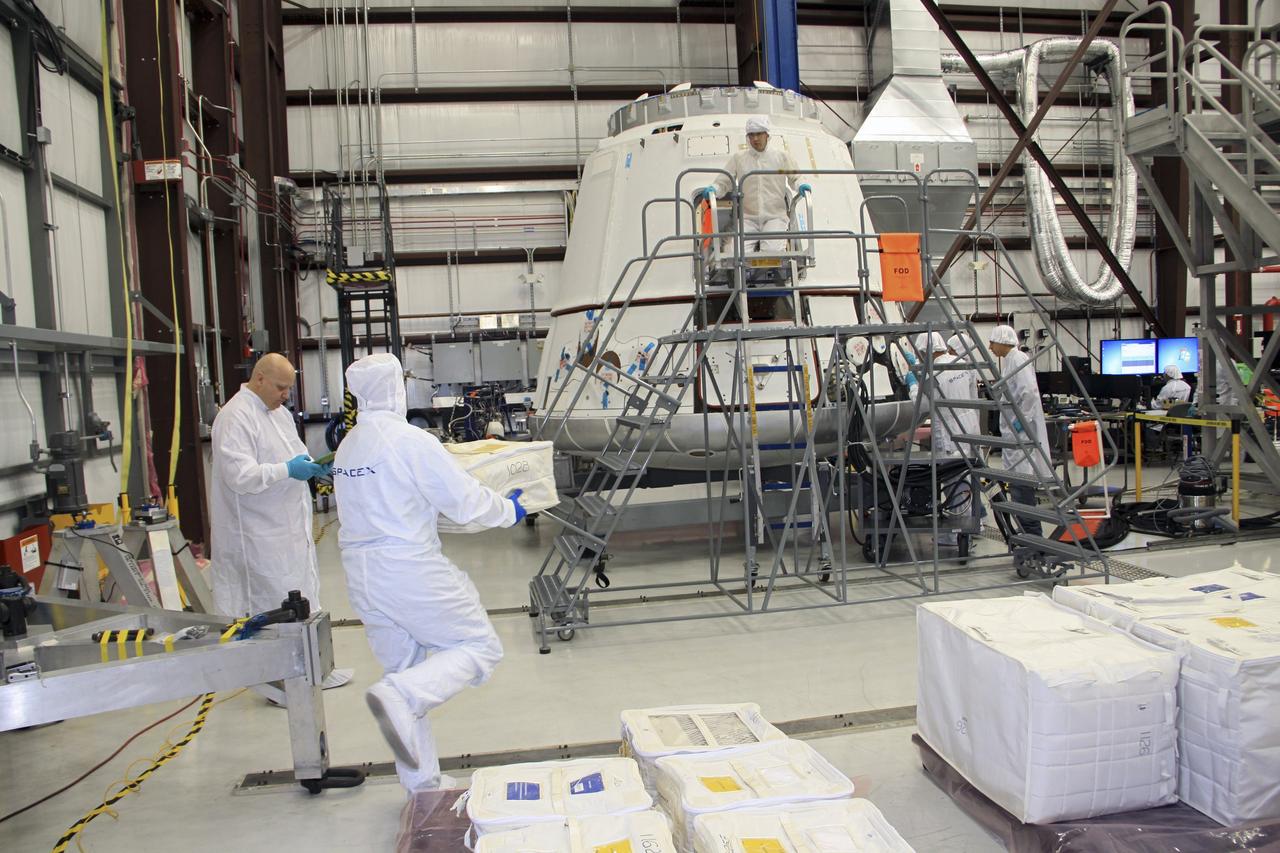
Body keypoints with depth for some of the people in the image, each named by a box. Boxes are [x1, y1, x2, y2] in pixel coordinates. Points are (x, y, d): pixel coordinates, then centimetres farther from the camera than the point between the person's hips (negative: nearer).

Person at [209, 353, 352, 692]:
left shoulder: (279, 412, 12)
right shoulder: (235, 417, -16)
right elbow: (240, 476, -25)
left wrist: (314, 466, 5)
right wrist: (288, 470, -23)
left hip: (291, 524, 10)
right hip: (263, 533, -10)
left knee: (304, 595, 17)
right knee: (274, 603, -1)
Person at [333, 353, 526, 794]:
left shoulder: (347, 447, 8)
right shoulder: (410, 441, -16)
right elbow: (464, 500, -13)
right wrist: (509, 510, 4)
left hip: (362, 572, 8)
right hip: (410, 570, -8)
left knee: (406, 667, 17)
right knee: (480, 648, 6)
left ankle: (422, 784, 24)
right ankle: (397, 697, -15)